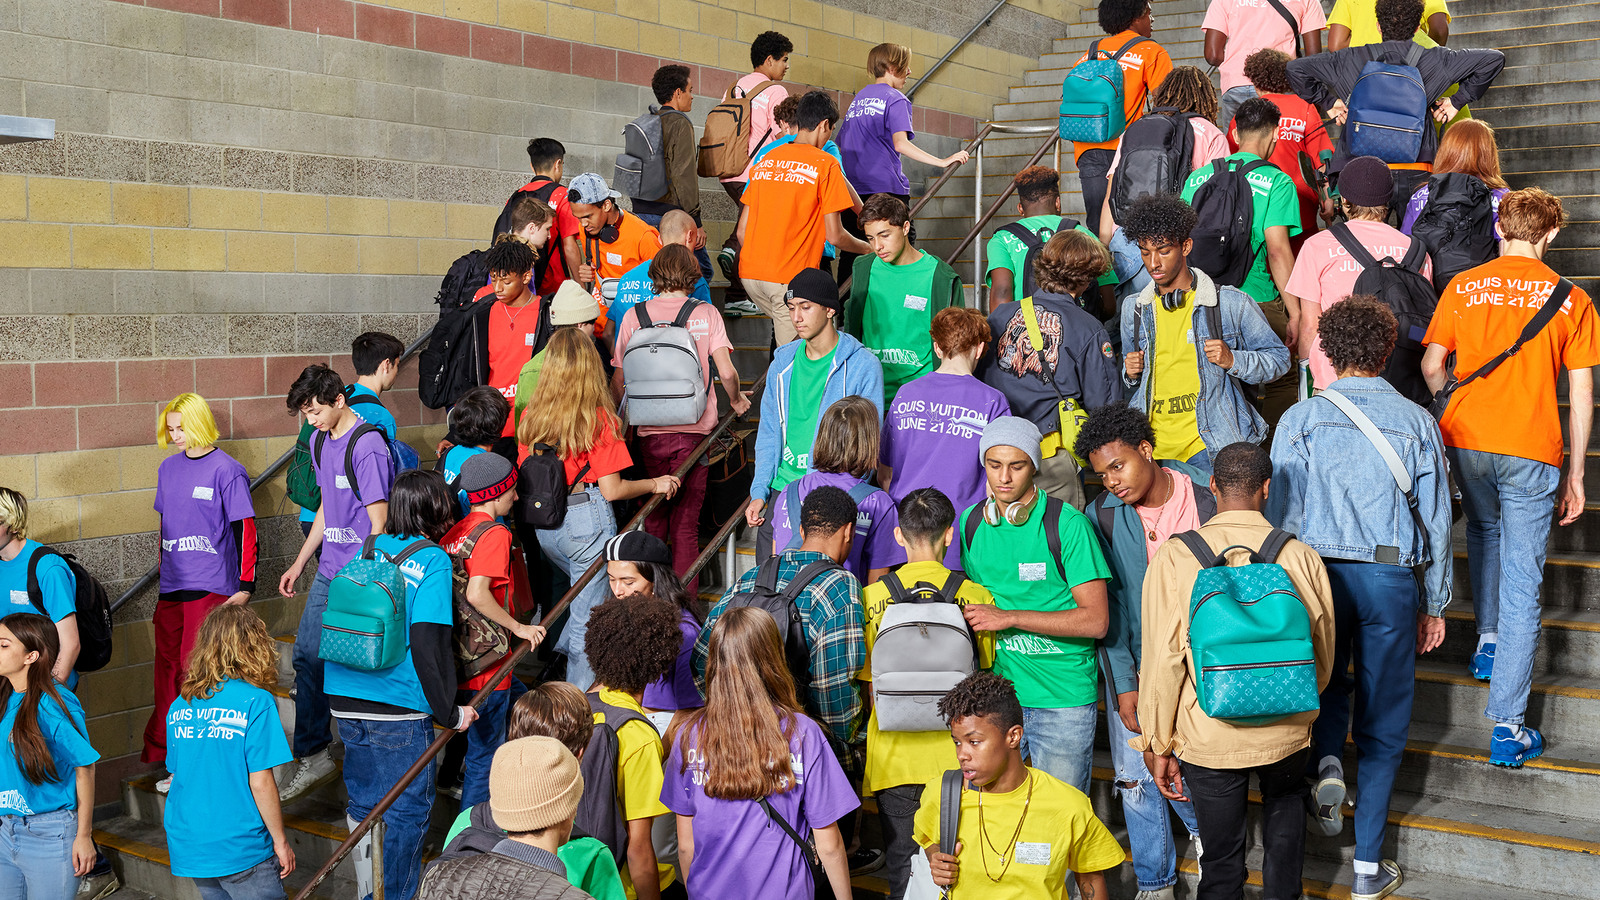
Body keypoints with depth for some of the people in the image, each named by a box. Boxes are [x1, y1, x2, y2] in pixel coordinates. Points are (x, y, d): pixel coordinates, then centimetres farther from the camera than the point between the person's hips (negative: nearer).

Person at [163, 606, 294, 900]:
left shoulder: (180, 705, 5)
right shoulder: (257, 702, -13)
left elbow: (177, 777, 13)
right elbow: (260, 783, -15)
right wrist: (281, 841, -5)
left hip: (188, 850, 6)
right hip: (240, 849, -6)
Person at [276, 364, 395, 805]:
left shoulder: (367, 447, -16)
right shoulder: (319, 441, 11)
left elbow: (379, 522, -16)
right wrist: (299, 562, 23)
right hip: (329, 571, 9)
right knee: (307, 657, 9)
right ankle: (311, 757, 20)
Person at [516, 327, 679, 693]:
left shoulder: (530, 416, 1)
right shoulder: (599, 419, -13)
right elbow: (611, 490, -12)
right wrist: (654, 484, 2)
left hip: (543, 524, 5)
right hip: (588, 521, -5)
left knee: (586, 592, 28)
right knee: (588, 614, 5)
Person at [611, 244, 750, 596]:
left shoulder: (634, 315, 1)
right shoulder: (706, 313, -1)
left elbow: (619, 380, 2)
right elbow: (726, 371, -9)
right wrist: (736, 401, 11)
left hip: (649, 431, 1)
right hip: (694, 430, -1)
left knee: (653, 519, 12)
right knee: (686, 522, 4)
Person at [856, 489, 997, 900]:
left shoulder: (873, 597, -6)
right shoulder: (977, 596, -5)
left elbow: (867, 679, 1)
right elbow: (986, 672, 6)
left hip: (895, 755, 0)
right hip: (958, 755, 0)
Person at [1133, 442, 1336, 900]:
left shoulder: (1173, 558, -14)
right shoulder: (1302, 557, -9)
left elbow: (1162, 661, -12)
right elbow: (1323, 655, 3)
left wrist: (1158, 746, 1)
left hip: (1209, 737, -1)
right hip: (1287, 734, 1)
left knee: (1222, 861, 14)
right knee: (1285, 800, 31)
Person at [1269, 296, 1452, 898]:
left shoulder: (1301, 419, -2)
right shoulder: (1418, 422, 1)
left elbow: (1282, 514, -4)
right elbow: (1436, 522, 4)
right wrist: (1434, 605, 14)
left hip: (1317, 571, 0)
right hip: (1394, 580, 0)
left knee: (1328, 682, 27)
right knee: (1384, 722, 9)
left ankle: (1327, 760, -3)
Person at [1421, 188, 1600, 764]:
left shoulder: (1463, 286, 4)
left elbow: (1432, 367, 5)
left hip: (1466, 438, 2)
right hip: (1533, 450, -2)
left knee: (1483, 531, 34)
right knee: (1523, 586, 1)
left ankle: (1488, 640, 36)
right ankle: (1507, 727, 0)